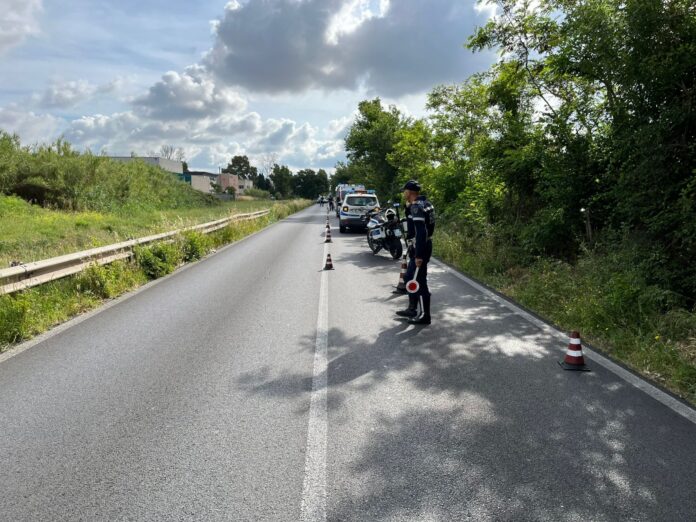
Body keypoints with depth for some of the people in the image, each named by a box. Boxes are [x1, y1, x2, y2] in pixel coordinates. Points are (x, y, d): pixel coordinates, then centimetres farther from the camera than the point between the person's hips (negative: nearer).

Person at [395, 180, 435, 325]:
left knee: (420, 282, -1)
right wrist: (408, 207, 8)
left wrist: (419, 255, -26)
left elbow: (421, 233, -25)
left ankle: (424, 315, 8)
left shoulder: (417, 207, -19)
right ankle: (412, 309, 29)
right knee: (409, 278, 20)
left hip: (421, 247, -10)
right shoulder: (424, 203, 11)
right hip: (423, 245, 10)